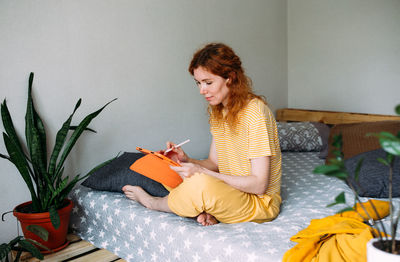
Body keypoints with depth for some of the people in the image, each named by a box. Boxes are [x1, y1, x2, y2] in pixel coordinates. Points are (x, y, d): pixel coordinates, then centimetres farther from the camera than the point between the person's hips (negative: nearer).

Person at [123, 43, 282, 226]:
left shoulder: (255, 111, -21)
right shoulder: (217, 112, 6)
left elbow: (259, 185, -23)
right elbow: (214, 163, 10)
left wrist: (202, 173, -26)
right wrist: (186, 160, -11)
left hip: (261, 202, -8)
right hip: (228, 191, 8)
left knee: (200, 184, -35)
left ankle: (153, 203, -6)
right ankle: (205, 210, -12)